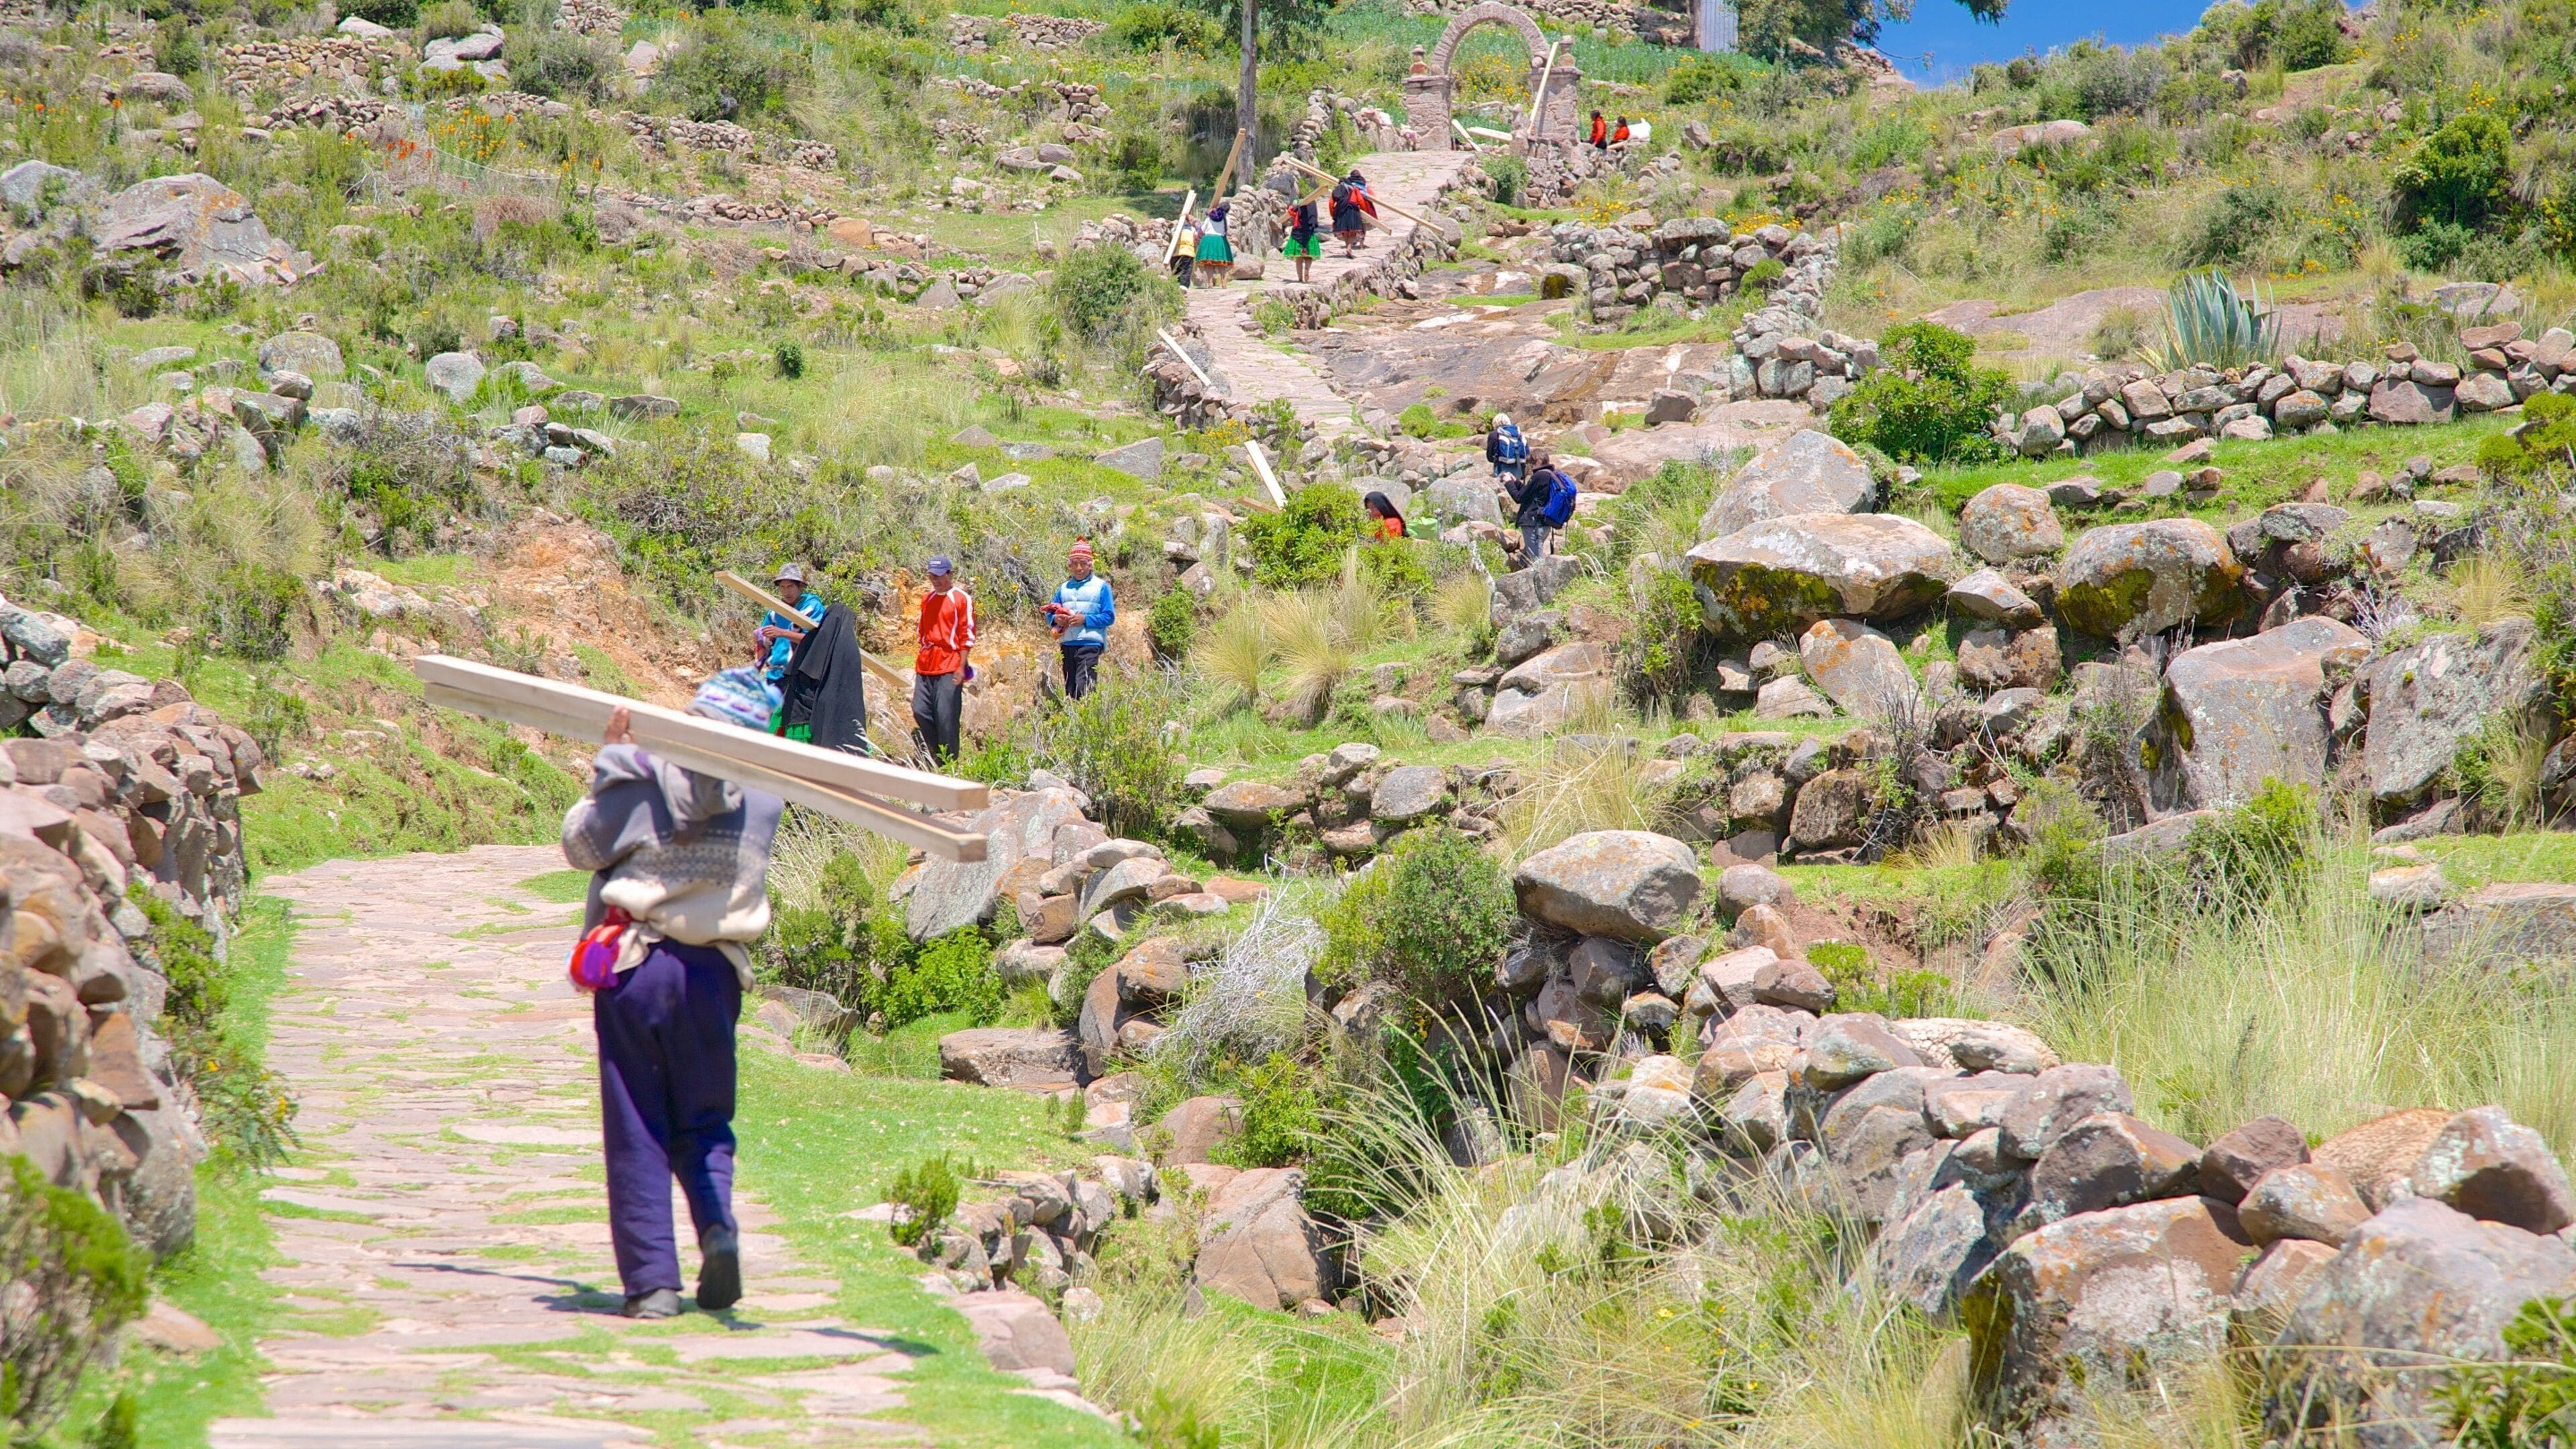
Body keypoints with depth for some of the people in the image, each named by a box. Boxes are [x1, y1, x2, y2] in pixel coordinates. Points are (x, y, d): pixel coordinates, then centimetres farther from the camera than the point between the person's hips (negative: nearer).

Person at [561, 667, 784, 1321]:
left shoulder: (641, 783, -10)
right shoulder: (763, 801, -2)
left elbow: (582, 846, 4)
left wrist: (612, 760, 9)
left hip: (633, 969, -2)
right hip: (713, 974, 2)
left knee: (637, 1132, 4)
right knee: (705, 1122, 16)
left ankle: (652, 1280, 0)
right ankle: (719, 1227, -11)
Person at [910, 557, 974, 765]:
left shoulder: (962, 599, -1)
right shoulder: (927, 599, 18)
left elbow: (967, 635, -4)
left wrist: (962, 667, -10)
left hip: (949, 668, -6)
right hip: (926, 667, 6)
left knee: (946, 716, -8)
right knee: (920, 711, -2)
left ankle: (949, 762, -1)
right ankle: (935, 756, 12)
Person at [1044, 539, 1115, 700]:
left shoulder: (1101, 586, 4)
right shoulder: (1063, 588, 19)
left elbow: (1109, 617, -2)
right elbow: (1050, 615, 18)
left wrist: (1085, 619, -14)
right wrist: (1056, 619, -6)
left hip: (1090, 643, -6)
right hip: (1067, 644, 6)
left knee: (1083, 687, -18)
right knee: (1070, 689, 5)